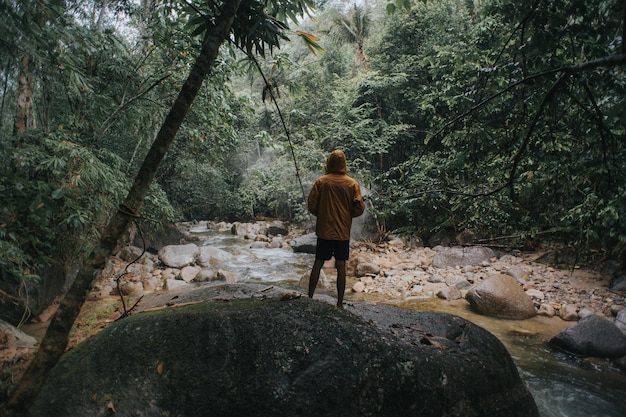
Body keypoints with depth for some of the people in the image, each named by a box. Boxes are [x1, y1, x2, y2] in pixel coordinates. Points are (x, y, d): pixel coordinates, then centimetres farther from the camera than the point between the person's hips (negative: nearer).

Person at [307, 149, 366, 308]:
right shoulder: (352, 184, -4)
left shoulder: (321, 182, -4)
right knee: (341, 267, 6)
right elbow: (359, 209, -6)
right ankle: (340, 303, 11)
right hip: (343, 231, 0)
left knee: (318, 264, 10)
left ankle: (310, 297, 17)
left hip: (324, 230, 0)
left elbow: (311, 205, -4)